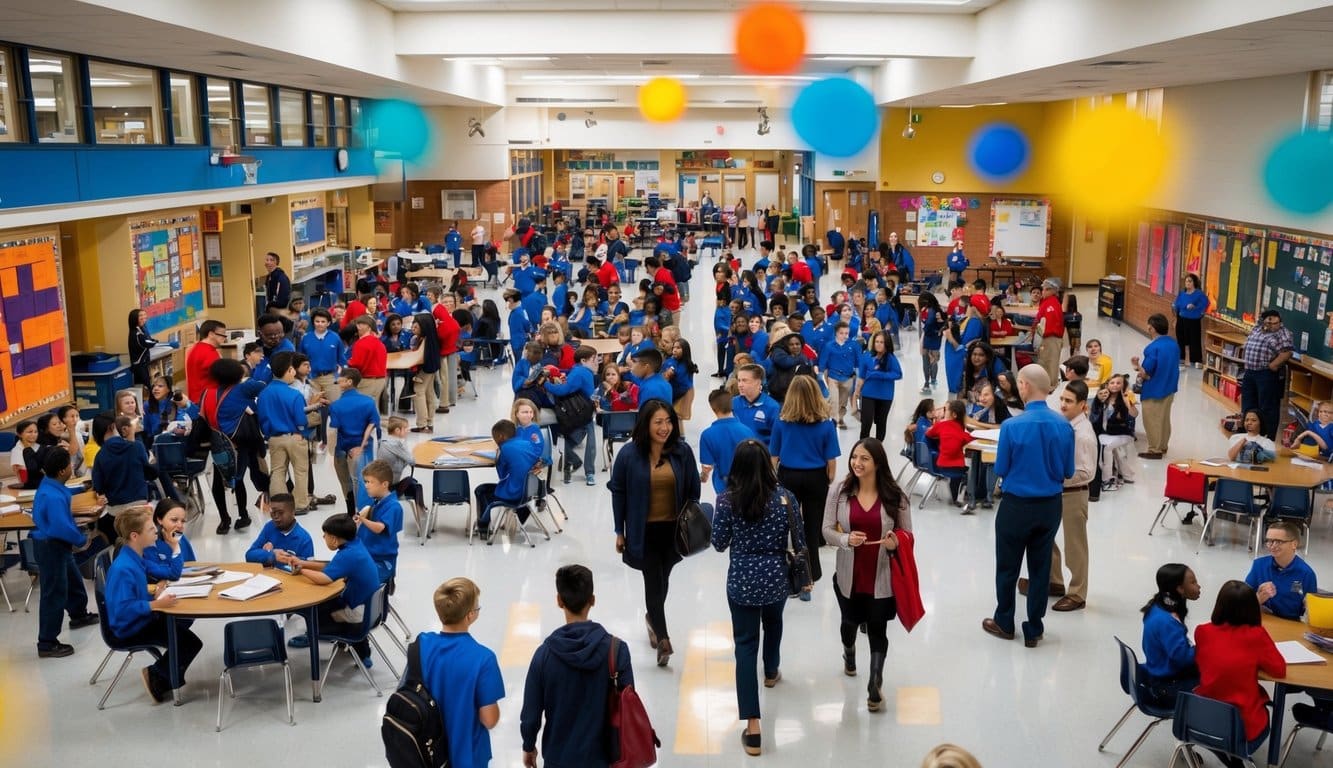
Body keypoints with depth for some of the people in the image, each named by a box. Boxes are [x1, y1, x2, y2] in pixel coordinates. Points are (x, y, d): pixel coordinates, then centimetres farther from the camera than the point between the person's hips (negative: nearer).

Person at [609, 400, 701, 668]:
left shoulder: (682, 451, -7)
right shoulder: (629, 454, -12)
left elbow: (693, 491, 1)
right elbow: (618, 493, -3)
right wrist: (619, 531, -1)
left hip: (673, 528, 3)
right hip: (644, 530, -3)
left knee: (662, 577, 19)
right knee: (653, 580, -5)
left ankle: (653, 618, 45)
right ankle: (662, 637, 3)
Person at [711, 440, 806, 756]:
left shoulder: (727, 499, -13)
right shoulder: (785, 497, -10)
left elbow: (719, 544, -5)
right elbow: (798, 541, -3)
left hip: (742, 581, -2)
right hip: (776, 578, 2)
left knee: (745, 647, 2)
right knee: (773, 623, 33)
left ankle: (752, 728, -2)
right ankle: (771, 672, 60)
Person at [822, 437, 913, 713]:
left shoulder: (895, 496, -11)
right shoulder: (839, 491, -9)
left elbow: (907, 535, -1)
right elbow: (827, 530, -4)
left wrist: (895, 543, -23)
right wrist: (846, 539, -24)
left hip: (882, 577, -2)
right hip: (848, 575, 2)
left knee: (877, 629, 5)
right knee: (849, 621, 24)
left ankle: (875, 685, 22)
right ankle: (849, 653, 58)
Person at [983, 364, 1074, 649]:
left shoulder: (1012, 426, -20)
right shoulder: (1064, 426, -9)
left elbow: (1001, 471, -10)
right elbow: (1068, 472, 0)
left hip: (1017, 505, -3)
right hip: (1050, 506, 4)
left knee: (1007, 567, 14)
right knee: (1040, 568, 14)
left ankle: (1004, 623, 28)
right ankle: (1034, 630, 23)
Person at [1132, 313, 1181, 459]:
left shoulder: (1153, 348, -24)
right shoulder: (1174, 344, 1)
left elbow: (1146, 374, -23)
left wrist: (1137, 365, -4)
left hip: (1154, 391, -8)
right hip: (1169, 388, 8)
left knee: (1152, 420, 5)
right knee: (1164, 418, 19)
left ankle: (1155, 450, 12)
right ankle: (1163, 446, 31)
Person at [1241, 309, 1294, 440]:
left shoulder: (1282, 333, -8)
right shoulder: (1256, 329, 14)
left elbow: (1286, 353, -19)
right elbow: (1247, 345, 26)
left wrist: (1272, 365, -21)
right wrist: (1245, 360, 15)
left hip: (1268, 375, -8)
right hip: (1249, 372, 8)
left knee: (1268, 408, -2)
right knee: (1248, 405, 16)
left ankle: (1267, 439, 3)